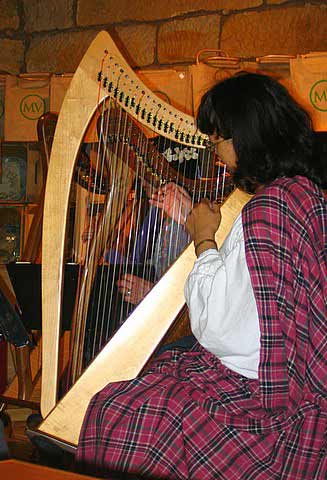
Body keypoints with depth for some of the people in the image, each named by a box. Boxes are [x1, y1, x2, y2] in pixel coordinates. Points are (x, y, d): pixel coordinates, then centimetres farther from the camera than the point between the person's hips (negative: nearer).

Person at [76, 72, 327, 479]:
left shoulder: (271, 205, -22)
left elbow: (215, 326, -20)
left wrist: (204, 241, -6)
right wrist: (197, 225, 14)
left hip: (270, 404, -10)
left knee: (116, 412, -8)